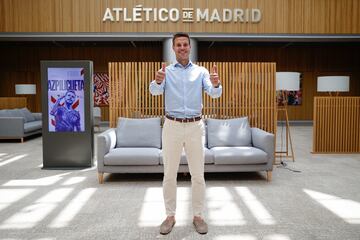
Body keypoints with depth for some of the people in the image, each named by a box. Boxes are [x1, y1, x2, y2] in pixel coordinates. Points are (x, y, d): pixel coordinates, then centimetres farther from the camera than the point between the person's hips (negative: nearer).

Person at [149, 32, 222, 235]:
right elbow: (155, 91, -14)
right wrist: (158, 81, -38)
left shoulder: (201, 71, 6)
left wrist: (216, 84, -34)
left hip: (195, 126, 0)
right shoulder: (166, 72, 5)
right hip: (172, 126, 0)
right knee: (169, 174, 6)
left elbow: (215, 93, -10)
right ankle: (170, 215, 21)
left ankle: (198, 215, 22)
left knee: (198, 175, 6)